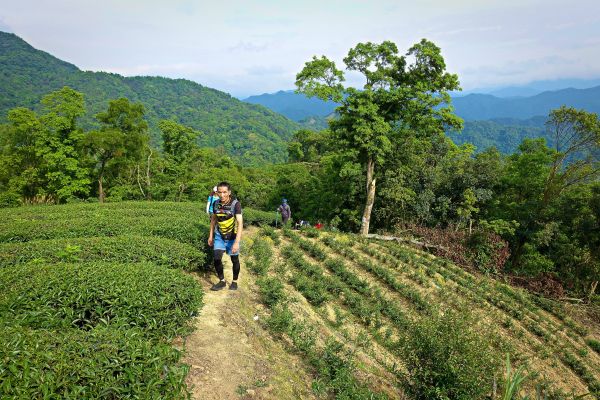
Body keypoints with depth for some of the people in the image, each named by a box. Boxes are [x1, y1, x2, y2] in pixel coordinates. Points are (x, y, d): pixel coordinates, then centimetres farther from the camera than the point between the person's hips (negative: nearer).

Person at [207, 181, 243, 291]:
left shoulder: (235, 204, -23)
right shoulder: (216, 203, -8)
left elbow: (240, 223, -28)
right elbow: (213, 219, 8)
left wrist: (237, 242, -34)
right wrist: (210, 236, 9)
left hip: (233, 236, -3)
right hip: (219, 236, 3)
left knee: (234, 260, 10)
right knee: (217, 258, -9)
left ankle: (234, 282, 30)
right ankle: (222, 281, 11)